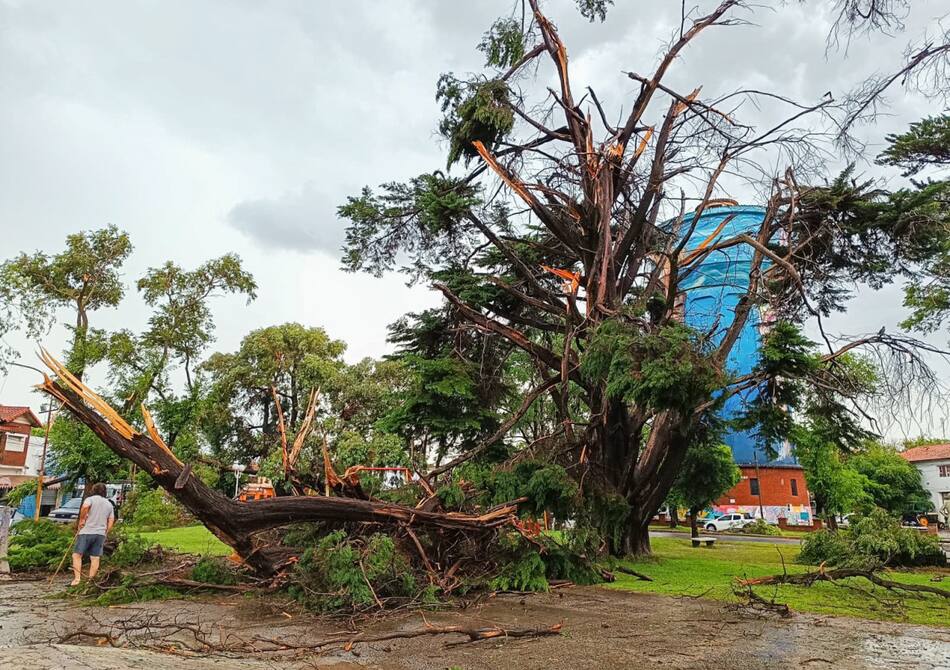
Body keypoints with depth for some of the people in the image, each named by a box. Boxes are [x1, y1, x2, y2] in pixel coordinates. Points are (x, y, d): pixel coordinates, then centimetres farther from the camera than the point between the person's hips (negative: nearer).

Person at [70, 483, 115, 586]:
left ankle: (77, 578, -10)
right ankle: (90, 580, 6)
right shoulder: (109, 504, 17)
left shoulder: (90, 499, 1)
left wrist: (82, 519, -11)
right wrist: (105, 533, 18)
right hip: (101, 534, 5)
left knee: (77, 554, 0)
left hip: (86, 532, -5)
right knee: (95, 558, 5)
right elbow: (111, 521, 12)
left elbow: (85, 507, -24)